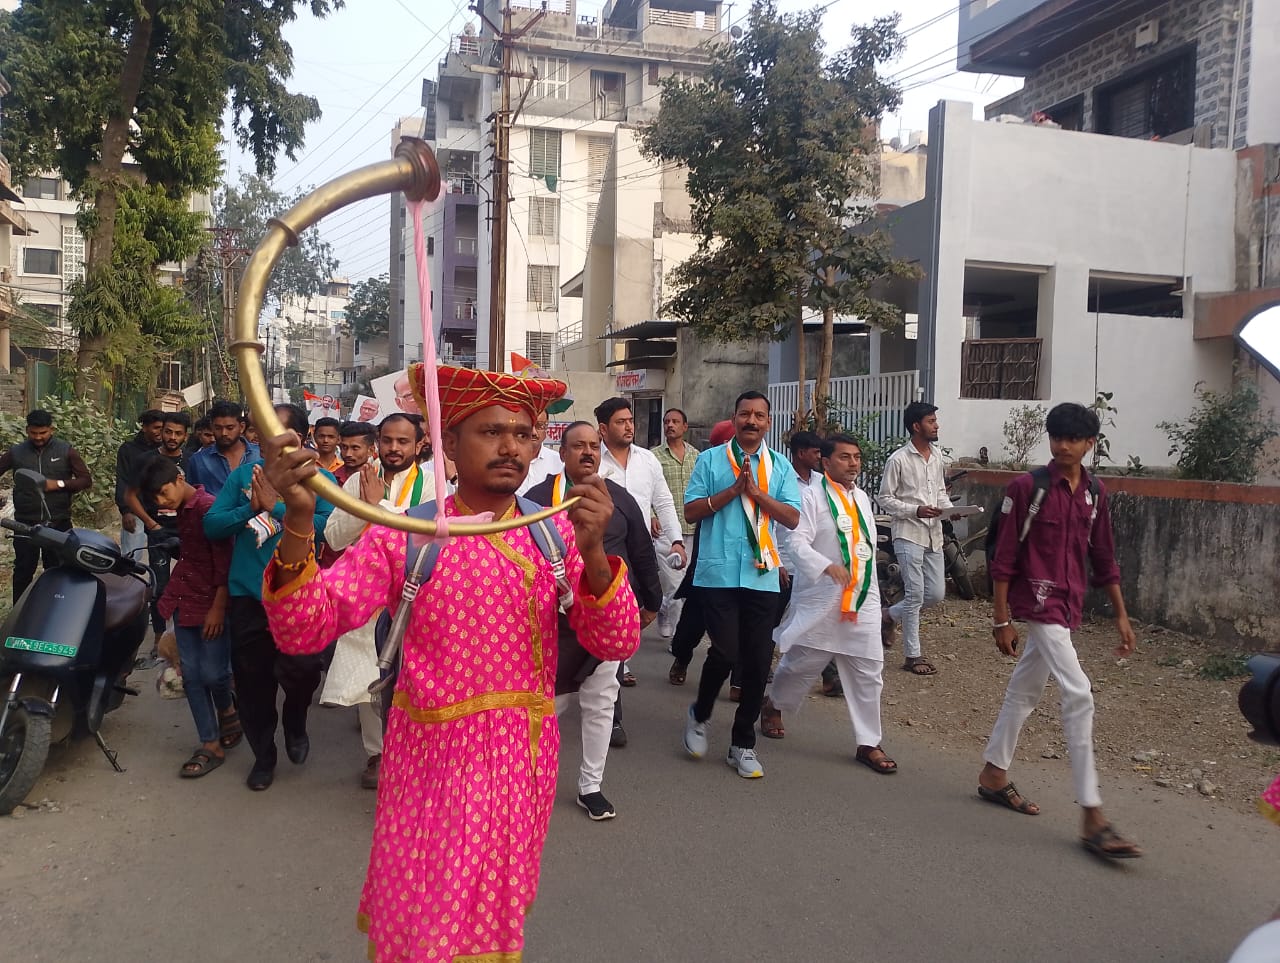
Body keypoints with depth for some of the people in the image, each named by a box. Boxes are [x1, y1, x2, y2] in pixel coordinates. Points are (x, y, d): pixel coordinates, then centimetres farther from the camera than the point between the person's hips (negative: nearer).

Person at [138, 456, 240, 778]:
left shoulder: (209, 508, -15)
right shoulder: (181, 510, 12)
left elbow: (224, 562, -18)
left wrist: (218, 607, -19)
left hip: (211, 605, -8)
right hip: (185, 602, 8)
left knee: (212, 673, -6)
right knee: (192, 676, 5)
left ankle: (227, 710, 27)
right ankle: (210, 745, 11)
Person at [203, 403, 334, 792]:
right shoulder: (244, 474, 8)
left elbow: (329, 526, -18)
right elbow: (211, 524, 2)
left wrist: (276, 507, -17)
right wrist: (249, 508, -13)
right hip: (247, 592, 3)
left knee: (300, 669, -15)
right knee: (252, 679, 12)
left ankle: (295, 722, 21)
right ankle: (263, 755, 33)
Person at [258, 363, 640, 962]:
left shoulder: (557, 534, -4)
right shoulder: (402, 535, -11)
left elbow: (616, 644, -11)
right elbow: (302, 631, -17)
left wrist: (592, 550, -29)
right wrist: (298, 521, -33)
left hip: (526, 756, 3)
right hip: (432, 756, -2)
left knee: (498, 911, 22)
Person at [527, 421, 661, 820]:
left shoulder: (620, 498, 5)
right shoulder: (538, 497, -3)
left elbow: (642, 553, 12)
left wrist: (650, 602, 16)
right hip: (554, 616, -2)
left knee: (601, 702, 9)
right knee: (551, 697, 5)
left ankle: (591, 787, 23)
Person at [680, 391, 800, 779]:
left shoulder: (781, 467, 10)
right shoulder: (710, 460, 5)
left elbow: (792, 518, 1)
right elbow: (691, 511, -1)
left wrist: (756, 492, -11)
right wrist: (733, 490, -10)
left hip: (762, 576, 3)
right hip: (718, 572, -2)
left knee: (758, 661, 5)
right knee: (726, 652, -11)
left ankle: (743, 744, 21)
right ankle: (699, 716, 20)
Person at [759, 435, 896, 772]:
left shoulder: (862, 498, 14)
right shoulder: (813, 496, -10)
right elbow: (798, 543, -19)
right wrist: (827, 566, -33)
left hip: (862, 600, 6)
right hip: (820, 600, -6)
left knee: (868, 671, 3)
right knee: (803, 663, 6)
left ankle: (868, 743, 14)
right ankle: (773, 705, 35)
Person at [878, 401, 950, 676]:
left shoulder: (937, 456, 9)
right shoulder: (898, 460, -10)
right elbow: (885, 499, -7)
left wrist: (949, 508, -2)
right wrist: (916, 510, -20)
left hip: (933, 534, 7)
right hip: (908, 533, -7)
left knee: (936, 593, 8)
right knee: (915, 594, -5)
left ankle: (890, 616, 30)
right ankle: (913, 655, 7)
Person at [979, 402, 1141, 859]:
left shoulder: (1095, 492, 7)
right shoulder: (1026, 487, -11)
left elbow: (1103, 558, 14)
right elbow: (1004, 557, -10)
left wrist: (1121, 615, 13)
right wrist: (1001, 618, -11)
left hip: (1068, 606, 7)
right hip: (1038, 602, -7)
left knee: (1026, 689, 17)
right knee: (1079, 695, -14)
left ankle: (993, 774, 32)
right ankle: (1092, 817, -9)